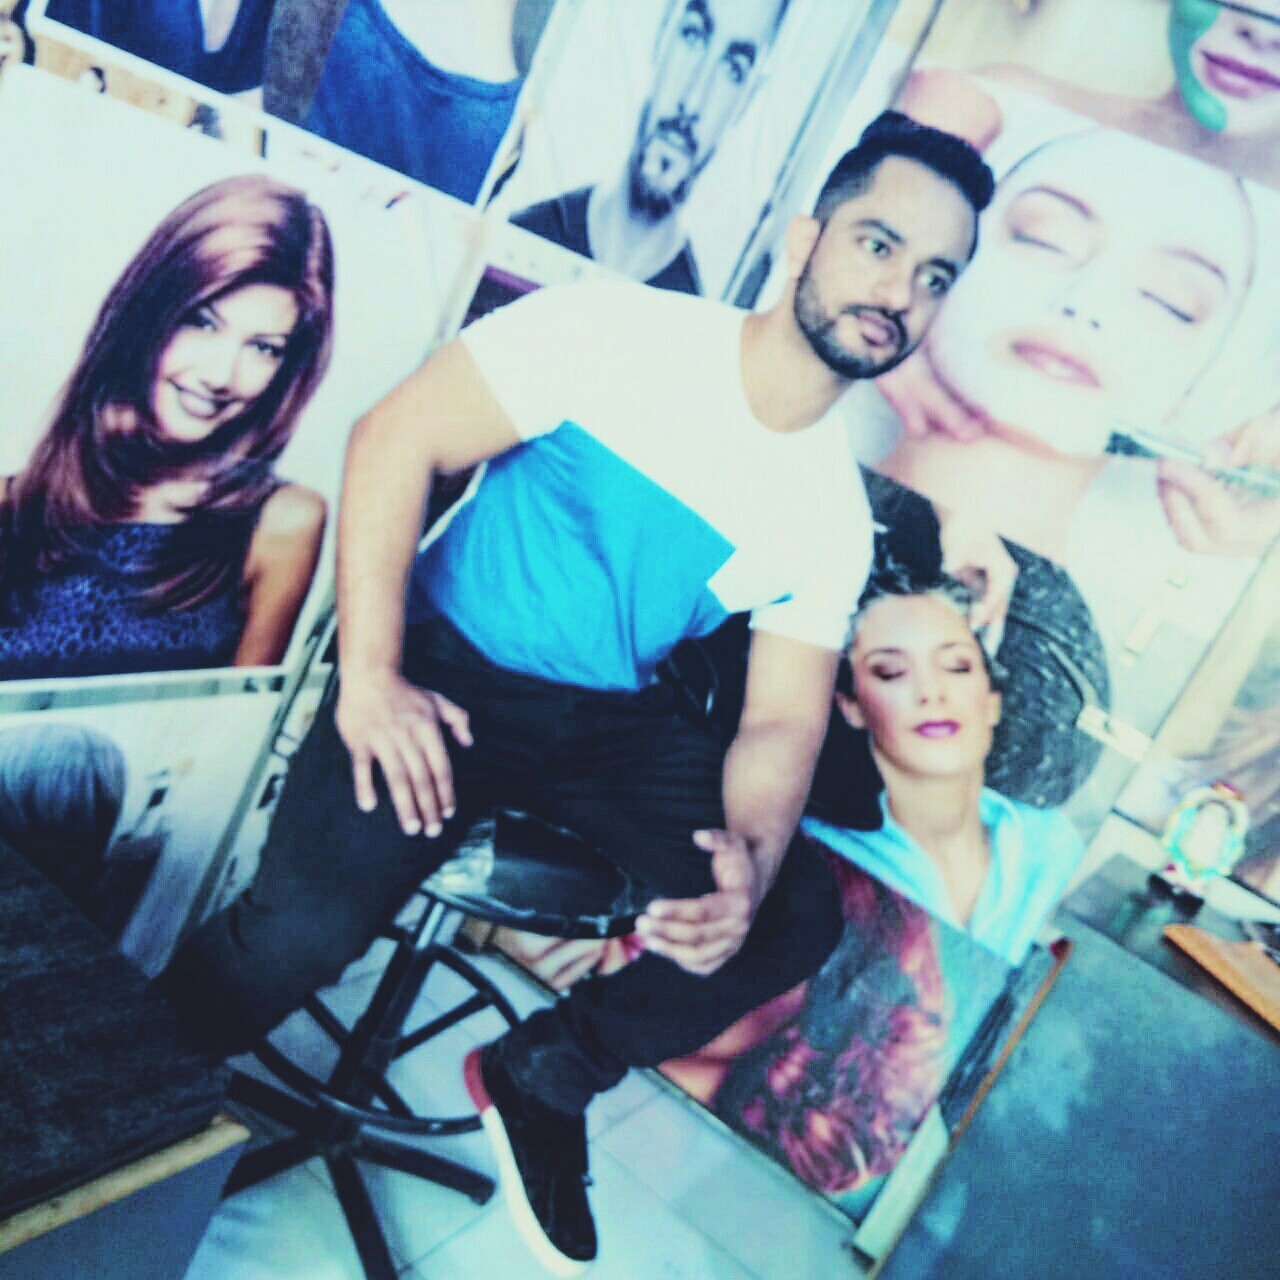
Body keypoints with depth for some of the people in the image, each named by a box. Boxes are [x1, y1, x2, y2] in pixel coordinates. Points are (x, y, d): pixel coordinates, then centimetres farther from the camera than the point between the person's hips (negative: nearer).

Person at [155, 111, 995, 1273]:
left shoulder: (834, 519, -1)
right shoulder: (617, 330, -14)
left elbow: (783, 722, -3)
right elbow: (396, 439, -14)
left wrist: (751, 865, -25)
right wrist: (370, 676, -22)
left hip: (616, 720, 5)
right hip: (449, 665, -4)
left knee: (798, 921, -12)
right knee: (309, 925, -26)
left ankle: (542, 1082, 11)